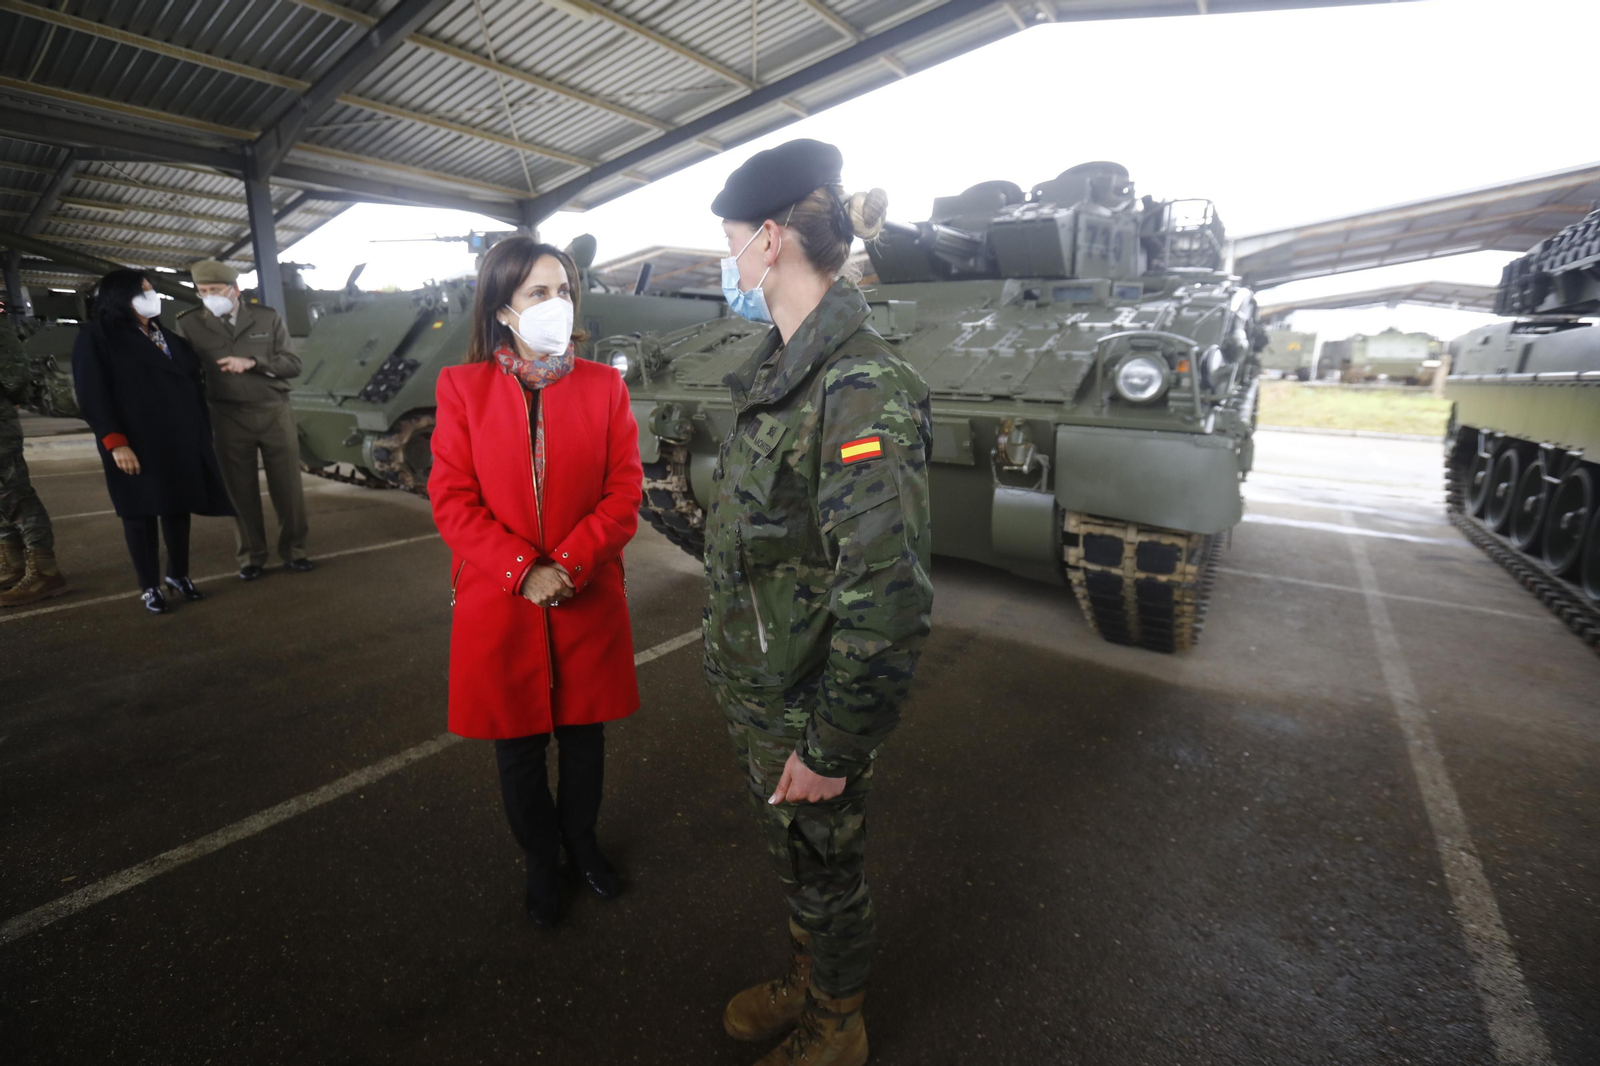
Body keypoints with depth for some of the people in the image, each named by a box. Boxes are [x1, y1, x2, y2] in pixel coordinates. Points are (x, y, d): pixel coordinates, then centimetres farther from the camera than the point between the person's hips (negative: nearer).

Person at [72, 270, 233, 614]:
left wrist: (203, 435, 9)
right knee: (141, 512, 2)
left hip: (181, 440, 5)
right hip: (135, 444, -5)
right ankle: (150, 588, 11)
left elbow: (193, 385, 16)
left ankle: (179, 574, 23)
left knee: (179, 506, 9)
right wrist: (115, 442, -17)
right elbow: (92, 396, -8)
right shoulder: (97, 338, -2)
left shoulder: (169, 338, 16)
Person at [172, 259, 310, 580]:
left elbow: (293, 364, -3)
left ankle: (293, 551, 16)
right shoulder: (189, 325, 0)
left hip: (275, 413, 0)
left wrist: (253, 362, -18)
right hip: (229, 418, 0)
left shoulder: (268, 318, 0)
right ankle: (251, 556, 16)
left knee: (287, 487, 4)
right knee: (241, 491, 6)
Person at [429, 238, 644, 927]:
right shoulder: (462, 387, -2)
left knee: (584, 734, 16)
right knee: (518, 747, 15)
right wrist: (524, 572, -16)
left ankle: (582, 840, 43)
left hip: (589, 603, 1)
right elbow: (451, 500, -6)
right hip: (498, 605, 0)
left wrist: (566, 564, -17)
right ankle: (540, 860, 41)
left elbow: (624, 492, -5)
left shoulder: (603, 386, 0)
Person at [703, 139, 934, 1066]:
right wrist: (738, 683, 16)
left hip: (808, 715, -8)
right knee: (796, 864, 28)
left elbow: (889, 600, -26)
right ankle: (808, 984, 56)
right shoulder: (780, 371, 4)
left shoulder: (862, 388, -25)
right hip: (756, 695, 8)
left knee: (826, 874, 19)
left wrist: (833, 750, -18)